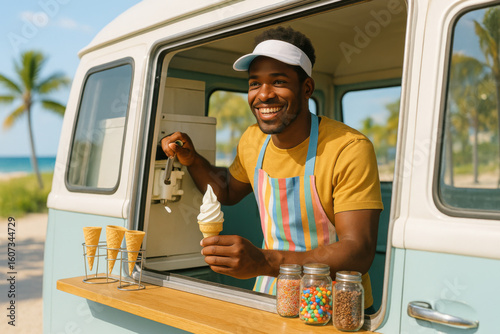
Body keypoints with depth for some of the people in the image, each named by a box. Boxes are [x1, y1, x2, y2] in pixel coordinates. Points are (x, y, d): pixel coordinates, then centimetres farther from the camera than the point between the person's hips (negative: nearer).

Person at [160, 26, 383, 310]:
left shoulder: (350, 150, -15)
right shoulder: (253, 140, 4)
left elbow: (360, 254, -21)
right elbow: (229, 192, 25)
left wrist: (264, 262, -32)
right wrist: (193, 161, 6)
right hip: (269, 297, 6)